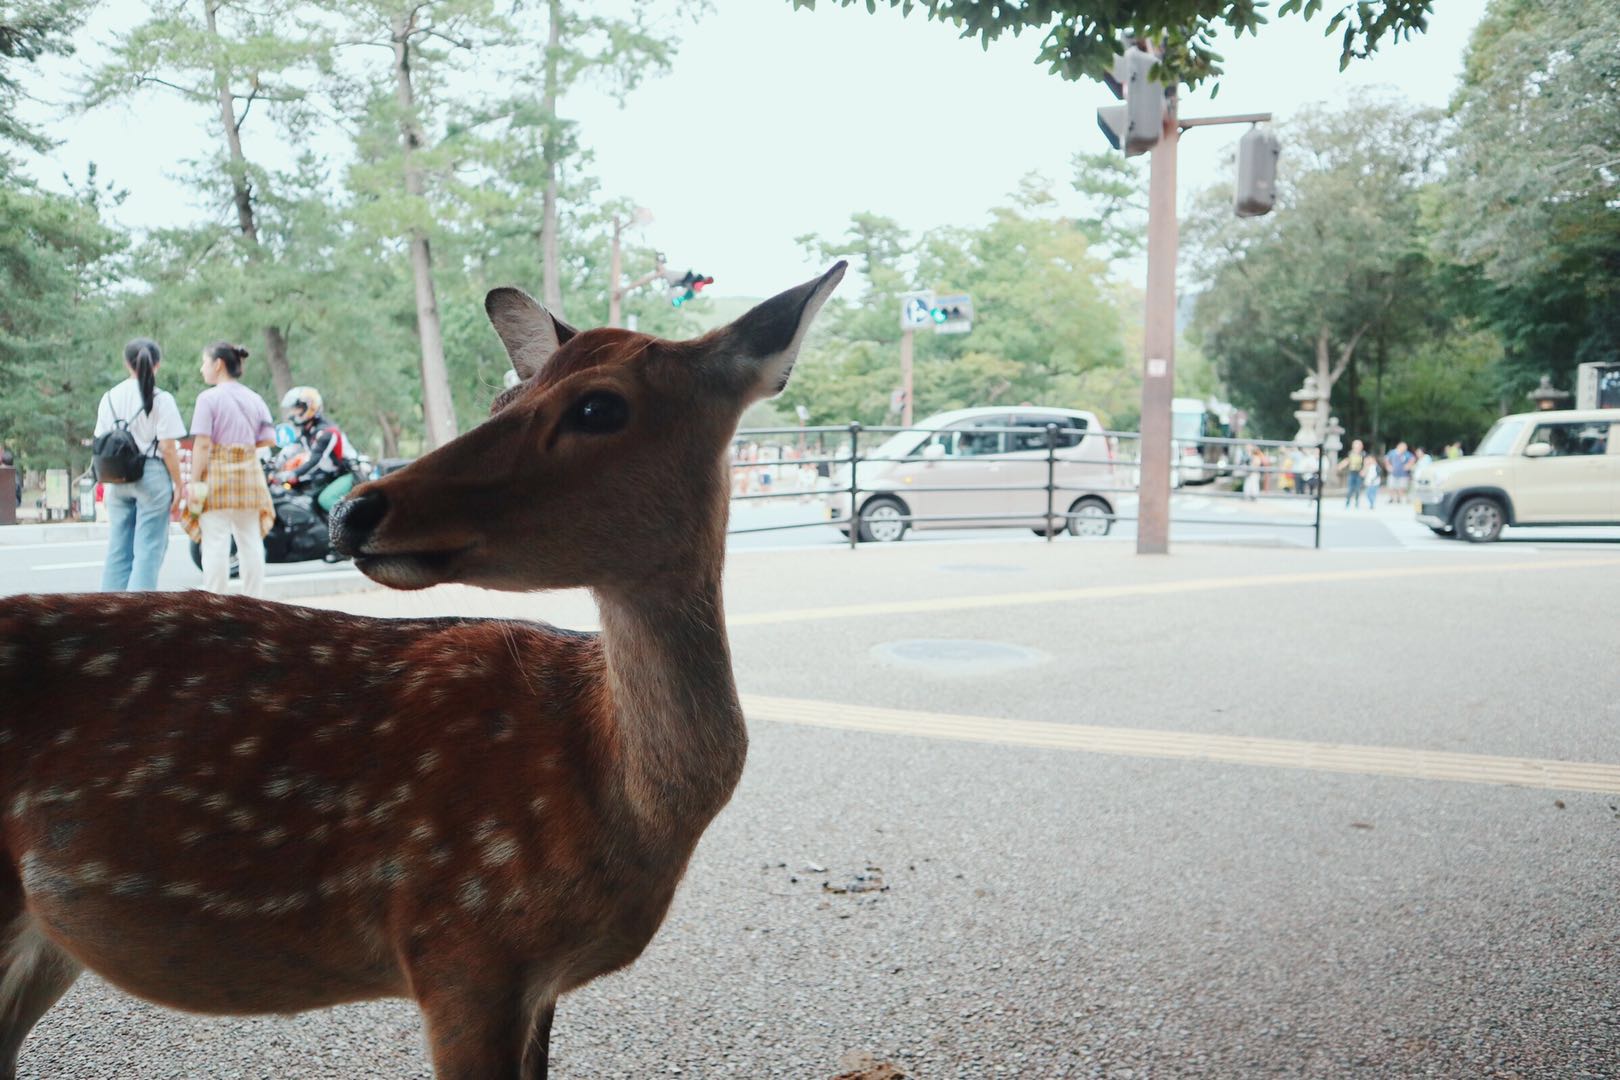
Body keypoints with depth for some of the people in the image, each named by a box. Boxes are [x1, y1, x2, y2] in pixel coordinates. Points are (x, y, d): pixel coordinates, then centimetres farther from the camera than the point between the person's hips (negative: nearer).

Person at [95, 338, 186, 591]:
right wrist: (178, 485, -3)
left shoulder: (110, 397, 7)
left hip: (118, 479, 5)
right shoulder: (162, 399, -8)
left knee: (117, 549, 11)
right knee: (148, 549, -1)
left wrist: (108, 480, 17)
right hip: (152, 476, -5)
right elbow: (167, 448, -10)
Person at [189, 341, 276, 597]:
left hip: (218, 473, -5)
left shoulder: (209, 398, -8)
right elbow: (269, 439, 5)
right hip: (250, 474, 5)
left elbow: (203, 444, -12)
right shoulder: (254, 399, 8)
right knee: (251, 542, 11)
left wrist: (194, 481, -10)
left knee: (216, 544, -2)